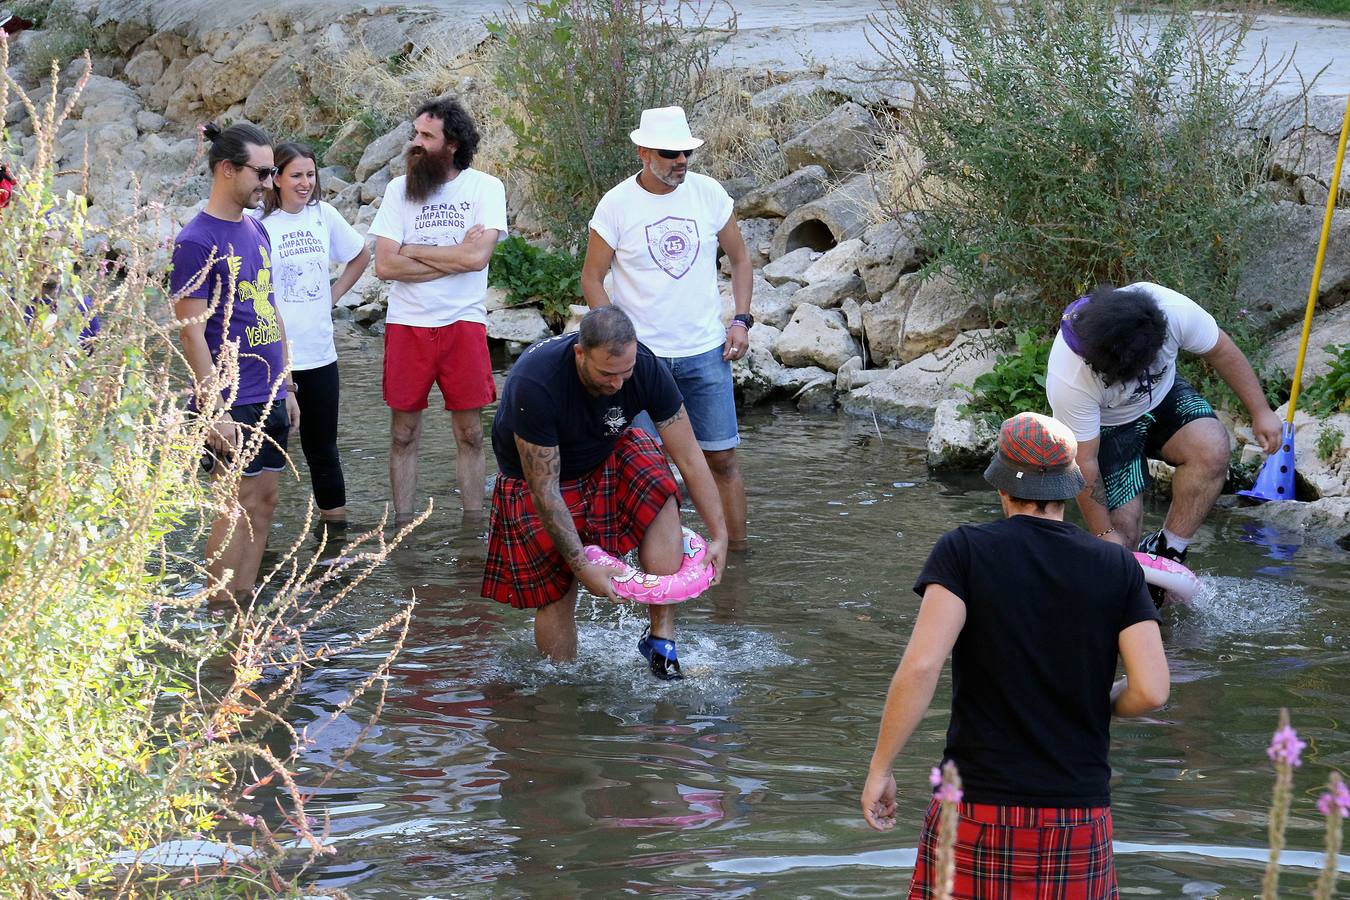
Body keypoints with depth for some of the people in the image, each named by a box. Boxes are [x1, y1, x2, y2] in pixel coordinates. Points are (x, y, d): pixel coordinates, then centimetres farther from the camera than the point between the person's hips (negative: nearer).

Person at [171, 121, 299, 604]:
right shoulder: (196, 242, -13)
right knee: (237, 509, -5)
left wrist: (286, 388, 18)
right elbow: (192, 332, -15)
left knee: (263, 504, 9)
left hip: (268, 398, 8)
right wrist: (215, 412, -18)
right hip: (232, 401, -8)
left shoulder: (256, 232, 13)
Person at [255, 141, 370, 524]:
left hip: (319, 352, 5)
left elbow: (360, 257, 21)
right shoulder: (260, 223, -10)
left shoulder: (324, 215, 4)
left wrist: (332, 295, 9)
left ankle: (334, 519, 23)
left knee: (322, 447, 14)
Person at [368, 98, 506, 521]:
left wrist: (412, 250, -7)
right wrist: (453, 258, -10)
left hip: (464, 322, -1)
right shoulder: (399, 189, 2)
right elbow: (385, 265, -6)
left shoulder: (484, 187, -2)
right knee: (404, 434, 5)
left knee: (470, 434, 4)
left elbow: (478, 256, -16)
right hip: (407, 324, 1)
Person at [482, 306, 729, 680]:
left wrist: (719, 536, -20)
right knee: (556, 595, -9)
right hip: (534, 477, -3)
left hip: (606, 457, 3)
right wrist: (582, 566, -31)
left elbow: (689, 457, -17)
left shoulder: (646, 368, -26)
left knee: (659, 494, -26)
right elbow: (545, 490, -31)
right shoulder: (534, 385, -37)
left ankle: (661, 637, -24)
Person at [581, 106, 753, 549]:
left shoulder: (709, 193, 0)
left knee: (722, 458, 3)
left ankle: (737, 549, 10)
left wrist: (741, 320, 1)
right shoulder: (616, 205, -7)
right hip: (641, 355, -2)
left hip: (706, 351, 2)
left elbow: (739, 257, 13)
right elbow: (592, 278, -1)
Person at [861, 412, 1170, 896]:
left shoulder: (963, 551, -4)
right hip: (1080, 815, 2)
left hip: (980, 808, -2)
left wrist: (880, 769, -7)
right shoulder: (1117, 566, 2)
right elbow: (1151, 690, -5)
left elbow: (921, 665, -16)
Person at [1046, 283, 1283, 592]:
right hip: (1107, 425, -3)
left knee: (1212, 449, -27)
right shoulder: (1068, 380, -38)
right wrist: (1104, 534, -18)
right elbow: (1083, 462, -26)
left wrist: (1261, 412, -5)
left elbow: (1222, 351, -11)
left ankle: (1166, 550, -14)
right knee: (1123, 527, -14)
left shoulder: (1174, 311, -32)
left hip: (1163, 394, 3)